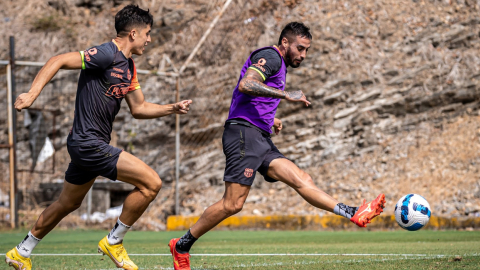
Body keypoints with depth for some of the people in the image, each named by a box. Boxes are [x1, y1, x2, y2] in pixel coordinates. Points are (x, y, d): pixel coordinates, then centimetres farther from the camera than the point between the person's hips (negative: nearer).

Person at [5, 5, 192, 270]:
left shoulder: (128, 66, 14)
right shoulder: (107, 55, -17)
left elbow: (139, 108, 21)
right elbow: (58, 61, -21)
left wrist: (172, 108, 10)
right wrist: (32, 94, -30)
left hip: (88, 144, 10)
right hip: (89, 144, -10)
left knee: (68, 203, 23)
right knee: (151, 183, -14)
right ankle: (114, 242, 0)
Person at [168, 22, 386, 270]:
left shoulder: (280, 67, 26)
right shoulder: (271, 57, -5)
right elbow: (245, 85, -23)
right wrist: (286, 95, -24)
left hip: (261, 140, 10)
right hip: (244, 133, -10)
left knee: (302, 180, -4)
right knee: (233, 203, -14)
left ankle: (355, 214, -14)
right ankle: (182, 246, -6)